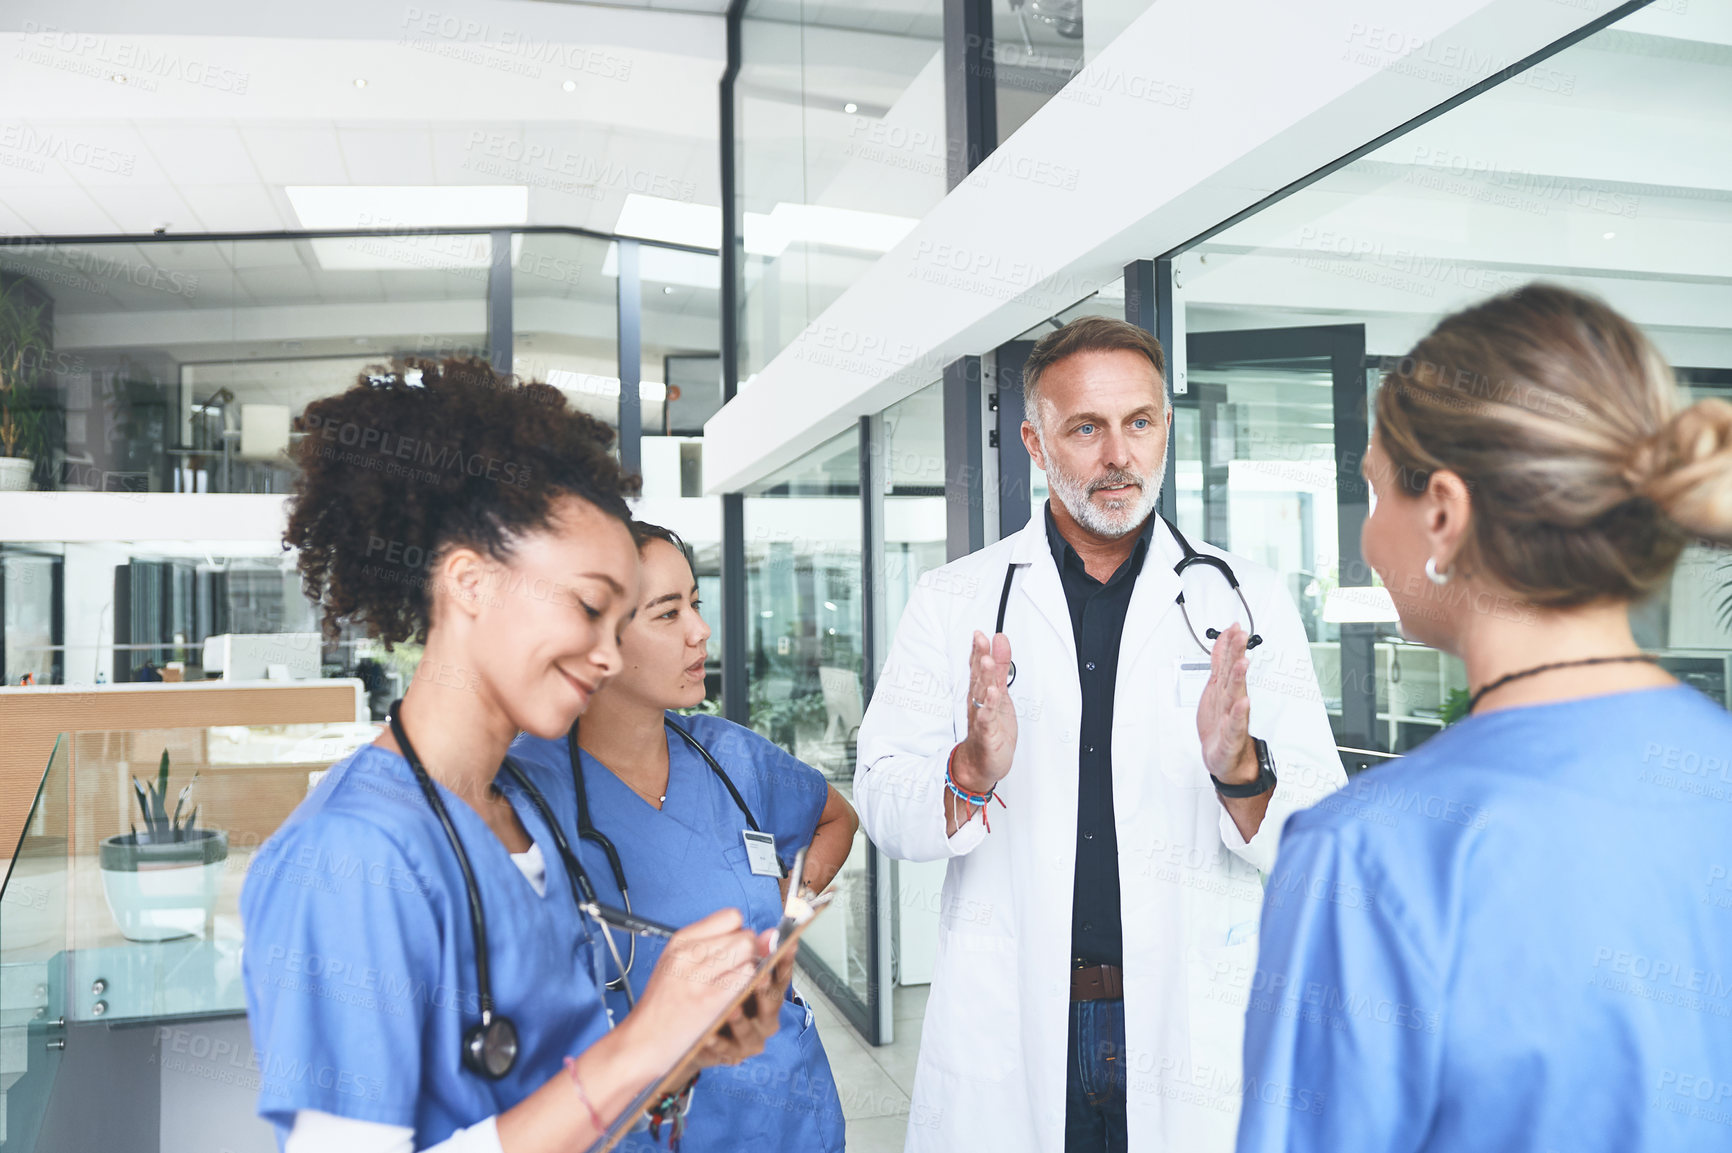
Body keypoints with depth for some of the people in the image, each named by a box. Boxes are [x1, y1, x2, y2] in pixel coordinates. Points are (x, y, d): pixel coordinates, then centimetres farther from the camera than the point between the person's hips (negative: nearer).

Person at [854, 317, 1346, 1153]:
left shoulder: (1249, 603, 0)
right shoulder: (953, 603, 0)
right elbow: (882, 807, -4)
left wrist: (1240, 771, -24)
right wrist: (972, 772, -23)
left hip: (1197, 1024, 0)